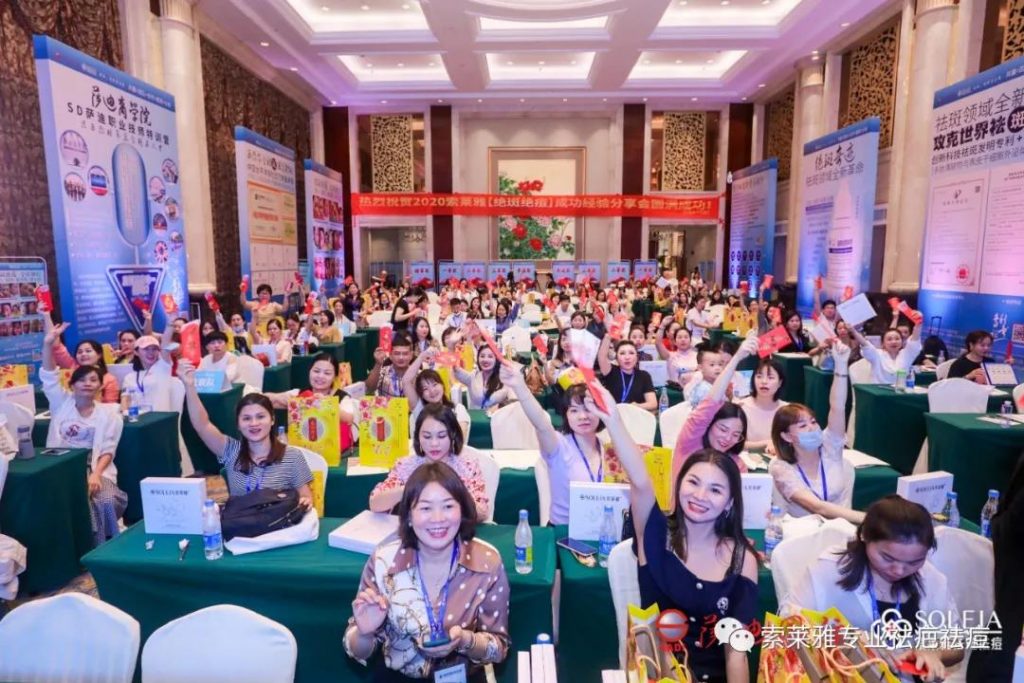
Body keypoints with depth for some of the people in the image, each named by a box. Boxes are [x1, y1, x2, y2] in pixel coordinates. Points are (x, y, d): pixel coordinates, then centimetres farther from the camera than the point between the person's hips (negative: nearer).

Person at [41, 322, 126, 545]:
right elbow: (49, 376, 0)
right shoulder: (63, 403, 14)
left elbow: (107, 450, 0)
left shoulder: (108, 413, 7)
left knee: (106, 501, -29)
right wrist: (48, 344, -13)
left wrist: (96, 474, -18)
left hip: (94, 468, 0)